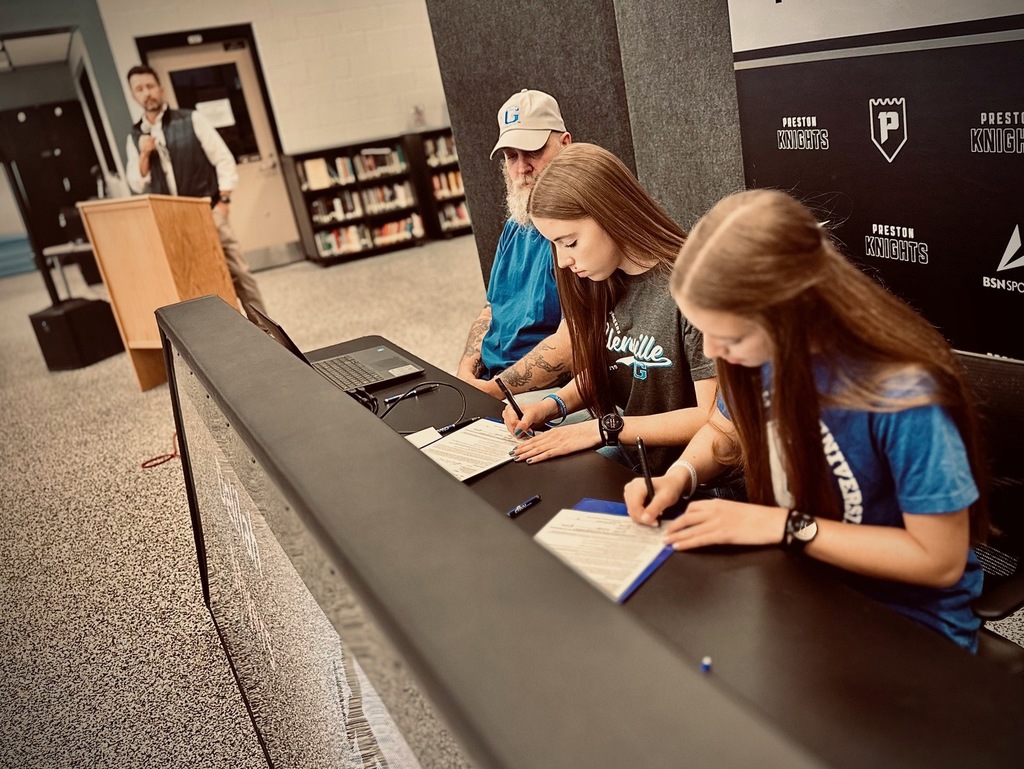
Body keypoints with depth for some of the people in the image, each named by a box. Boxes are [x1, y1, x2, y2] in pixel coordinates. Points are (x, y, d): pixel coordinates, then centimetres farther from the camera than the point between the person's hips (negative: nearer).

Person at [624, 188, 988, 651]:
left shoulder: (903, 395, -30)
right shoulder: (760, 346, -11)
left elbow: (940, 559, -21)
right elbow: (728, 428, 10)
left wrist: (781, 525, -24)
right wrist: (679, 475, -10)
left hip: (904, 623, -5)